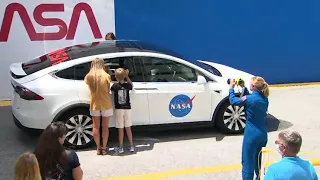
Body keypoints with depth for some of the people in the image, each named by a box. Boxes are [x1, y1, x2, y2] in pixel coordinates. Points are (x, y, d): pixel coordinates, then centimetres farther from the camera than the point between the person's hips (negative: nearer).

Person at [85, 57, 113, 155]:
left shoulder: (88, 76, -7)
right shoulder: (106, 76, -13)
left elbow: (91, 89, -4)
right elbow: (108, 91, -7)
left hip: (94, 104, 2)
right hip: (106, 104, -1)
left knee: (96, 127, 13)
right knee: (105, 127, 11)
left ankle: (98, 148, 18)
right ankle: (104, 148, 17)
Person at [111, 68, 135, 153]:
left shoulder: (115, 86, -10)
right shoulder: (127, 85, -5)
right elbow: (131, 85, 16)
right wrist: (127, 76, 11)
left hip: (119, 109, -2)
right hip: (127, 108, 2)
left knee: (120, 129, 4)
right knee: (128, 128, 11)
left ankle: (121, 147, 8)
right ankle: (131, 146, 15)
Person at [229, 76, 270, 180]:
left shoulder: (248, 99, -19)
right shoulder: (264, 99, 1)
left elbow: (232, 100, -4)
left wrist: (231, 88, 10)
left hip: (252, 134, -7)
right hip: (263, 134, 7)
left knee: (248, 160, 3)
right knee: (259, 159, 23)